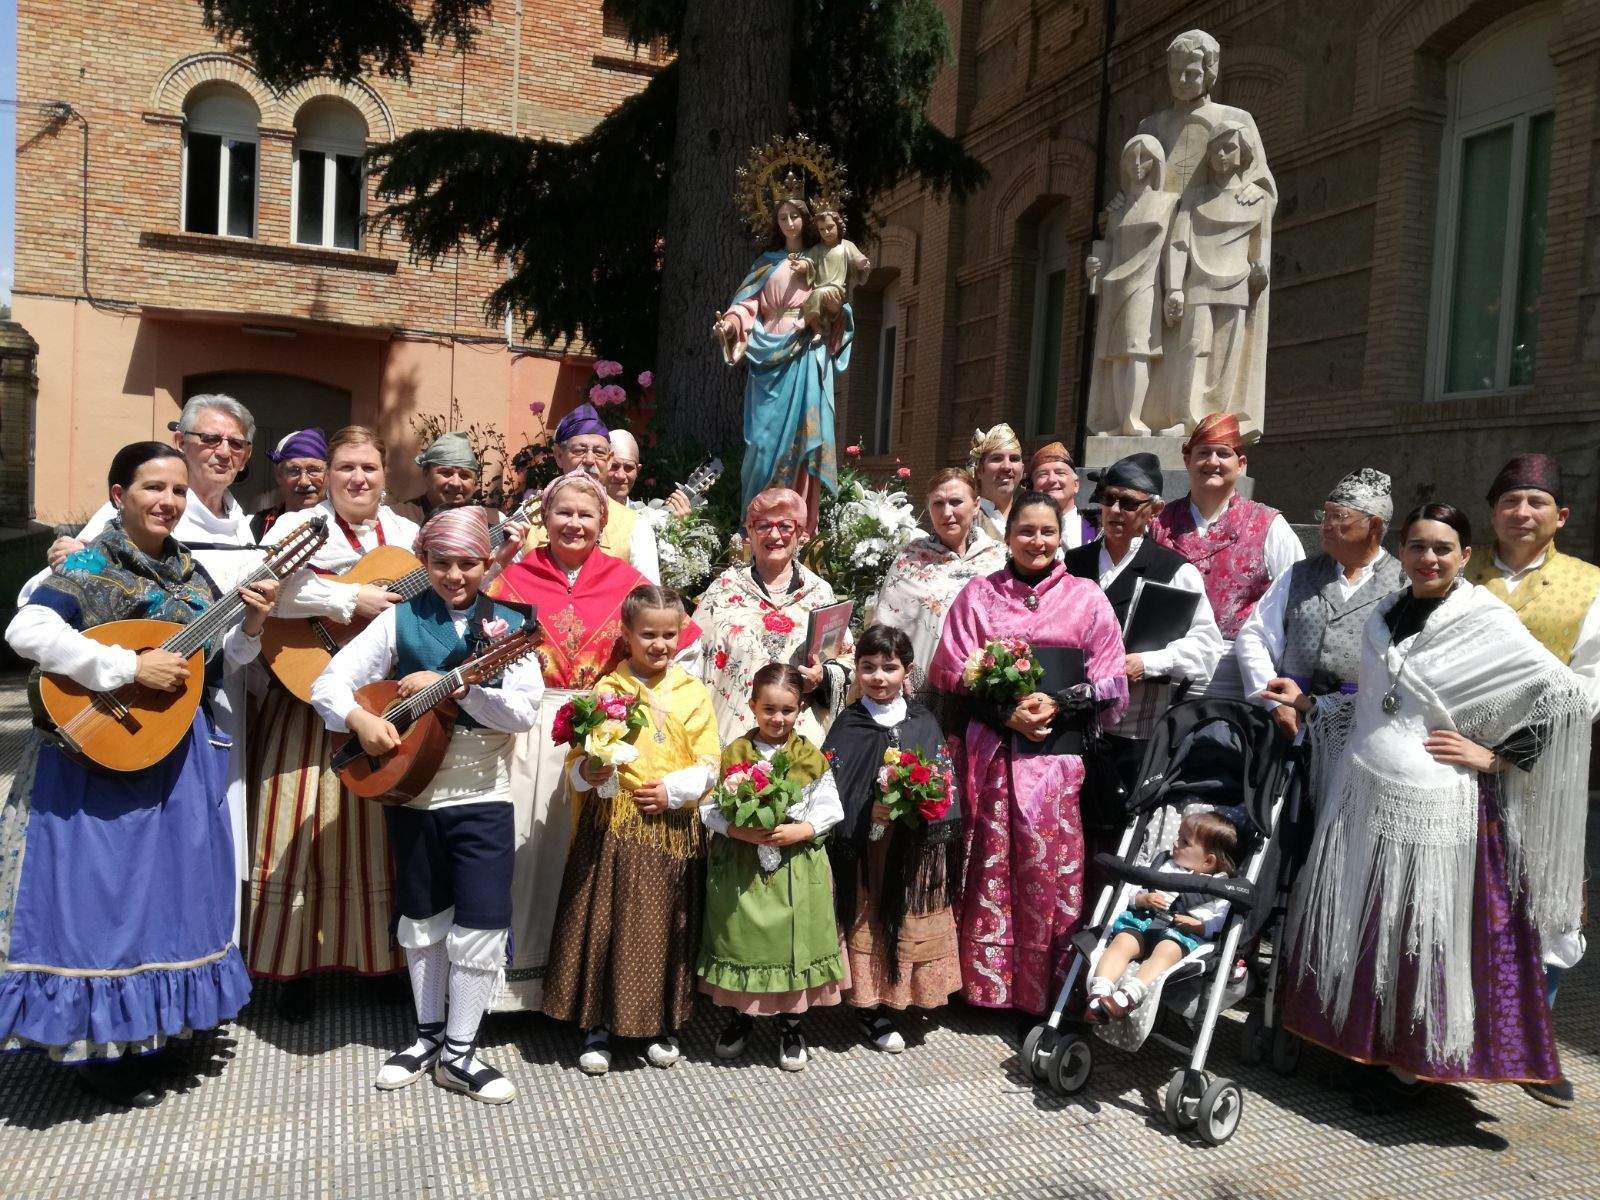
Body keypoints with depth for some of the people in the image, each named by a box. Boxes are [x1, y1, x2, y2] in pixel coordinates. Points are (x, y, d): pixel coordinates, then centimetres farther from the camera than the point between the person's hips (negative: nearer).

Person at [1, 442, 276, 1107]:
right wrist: (130, 666, -27)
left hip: (179, 757, 7)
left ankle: (138, 1031, 32)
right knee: (102, 893, 1)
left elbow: (221, 659, 14)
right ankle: (97, 1049, 17)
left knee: (162, 889, 15)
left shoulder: (191, 572, 9)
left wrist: (250, 625, -6)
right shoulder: (91, 565, -10)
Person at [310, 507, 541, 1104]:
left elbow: (526, 712, -12)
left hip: (483, 797, -1)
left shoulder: (507, 625, -1)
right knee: (422, 920, 15)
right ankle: (428, 1036, 33)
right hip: (410, 792, 1)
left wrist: (455, 687, -21)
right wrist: (360, 718, -22)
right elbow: (328, 683, -3)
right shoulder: (401, 620, 0)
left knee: (481, 925, -2)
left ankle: (460, 1051, 15)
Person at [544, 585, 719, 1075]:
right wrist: (587, 772, -20)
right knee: (604, 922, 2)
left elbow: (709, 764, 2)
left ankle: (662, 1025, 25)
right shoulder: (607, 689, 0)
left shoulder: (693, 693, 4)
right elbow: (577, 756, 0)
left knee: (665, 926, 9)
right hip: (613, 824, -1)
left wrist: (673, 789, -12)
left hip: (673, 828, 1)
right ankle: (597, 1027, 18)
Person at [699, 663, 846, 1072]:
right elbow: (710, 809, -3)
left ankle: (791, 1025, 27)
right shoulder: (733, 754, -1)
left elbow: (828, 810, -1)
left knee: (793, 941, 7)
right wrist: (741, 831, -18)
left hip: (796, 867, 0)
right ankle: (740, 1016, 34)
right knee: (741, 939, 10)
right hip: (739, 867, 0)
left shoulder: (812, 758, 1)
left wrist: (799, 831, -17)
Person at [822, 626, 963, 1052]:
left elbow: (945, 784, 5)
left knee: (909, 921, 9)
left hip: (914, 850, 2)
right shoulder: (847, 726, -2)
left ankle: (902, 993, 27)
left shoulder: (924, 724, 5)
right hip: (866, 849, -2)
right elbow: (831, 790, -7)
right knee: (868, 920, 5)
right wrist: (874, 811, -18)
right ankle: (872, 1009, 17)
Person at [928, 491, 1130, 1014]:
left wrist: (1058, 706, -12)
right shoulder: (978, 594, 8)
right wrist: (1006, 712, -12)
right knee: (990, 864, 2)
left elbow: (1109, 684, 5)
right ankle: (986, 983, 14)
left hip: (1058, 751, 0)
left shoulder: (1086, 598, 8)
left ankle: (1043, 987, 14)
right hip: (990, 749, 0)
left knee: (1050, 868, 0)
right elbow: (953, 673, 1)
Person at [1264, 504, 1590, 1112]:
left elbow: (1567, 697, -10)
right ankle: (1368, 1046, 30)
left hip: (1436, 808, -6)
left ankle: (1409, 1067, 21)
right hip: (1362, 795, 6)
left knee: (1421, 936, 4)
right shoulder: (1384, 618, 10)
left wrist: (1495, 755, -11)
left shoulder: (1488, 622, -8)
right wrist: (1307, 703, 14)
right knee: (1360, 928, 12)